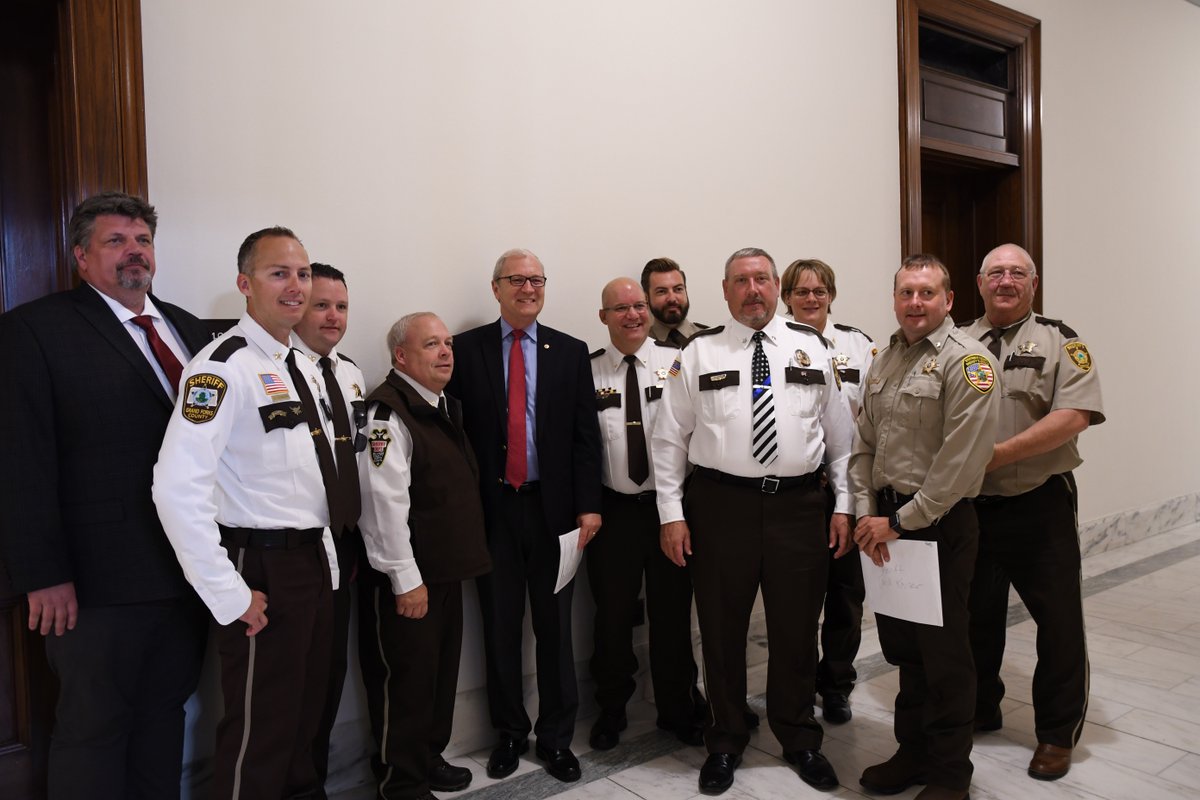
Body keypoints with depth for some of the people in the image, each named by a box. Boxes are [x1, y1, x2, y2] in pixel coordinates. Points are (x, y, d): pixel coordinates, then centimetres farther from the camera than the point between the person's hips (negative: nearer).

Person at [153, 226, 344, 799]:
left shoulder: (304, 366, 10)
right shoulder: (225, 366, -17)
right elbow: (177, 488, -26)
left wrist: (326, 554, 14)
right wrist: (230, 596, -23)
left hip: (316, 560, 8)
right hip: (264, 570, -8)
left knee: (306, 714, 21)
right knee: (259, 732, 6)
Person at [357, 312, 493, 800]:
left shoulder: (444, 406, 12)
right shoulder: (388, 411, -17)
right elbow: (385, 502, -23)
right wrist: (407, 579, -21)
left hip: (447, 570, 9)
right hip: (408, 579, -9)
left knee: (442, 671, 20)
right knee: (406, 678, 5)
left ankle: (429, 759, 38)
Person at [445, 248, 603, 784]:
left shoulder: (571, 352, 5)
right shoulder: (466, 349, 1)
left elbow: (586, 434, 2)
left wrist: (588, 505, -5)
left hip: (554, 506, 1)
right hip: (492, 507, 0)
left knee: (555, 626, 10)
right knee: (500, 626, 12)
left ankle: (556, 737, 27)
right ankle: (509, 733, 30)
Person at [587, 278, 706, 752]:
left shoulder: (677, 362, -2)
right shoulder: (587, 371, 0)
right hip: (613, 508, 1)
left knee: (672, 611, 13)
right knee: (613, 614, 12)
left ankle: (677, 710, 34)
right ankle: (611, 711, 34)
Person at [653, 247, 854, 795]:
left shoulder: (812, 348, 8)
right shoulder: (699, 353, 2)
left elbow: (840, 431, 9)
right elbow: (669, 438, 1)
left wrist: (844, 504, 5)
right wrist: (671, 514, -4)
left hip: (799, 504, 1)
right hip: (721, 504, -1)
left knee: (797, 630, 12)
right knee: (722, 630, 10)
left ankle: (800, 739, 35)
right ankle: (725, 743, 31)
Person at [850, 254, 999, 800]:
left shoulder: (966, 361, -11)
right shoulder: (884, 361, 11)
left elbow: (961, 462, -17)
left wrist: (900, 522, -14)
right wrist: (866, 514, 1)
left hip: (939, 525, -6)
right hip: (885, 522, 7)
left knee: (944, 652, 6)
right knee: (901, 646, 16)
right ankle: (913, 752, 34)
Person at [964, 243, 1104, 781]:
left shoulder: (1059, 341, -2)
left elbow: (1075, 415, -15)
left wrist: (999, 453, -20)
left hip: (1039, 506, -3)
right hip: (970, 506, 3)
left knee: (1059, 621, 7)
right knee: (976, 615, 15)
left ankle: (1057, 733, 25)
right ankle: (979, 710, 35)